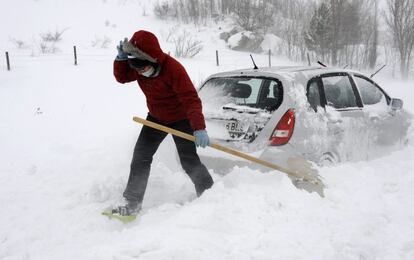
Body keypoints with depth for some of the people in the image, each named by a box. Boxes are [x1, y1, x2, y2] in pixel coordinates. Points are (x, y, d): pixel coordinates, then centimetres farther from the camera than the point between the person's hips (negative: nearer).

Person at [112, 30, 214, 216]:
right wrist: (121, 59, -16)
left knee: (189, 161, -9)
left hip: (180, 119, -6)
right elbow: (122, 77, 6)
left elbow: (191, 99, -36)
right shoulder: (138, 67, -10)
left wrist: (199, 128, -47)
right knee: (140, 157, -1)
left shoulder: (174, 69, -32)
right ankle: (133, 203, 5)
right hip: (156, 117, 7)